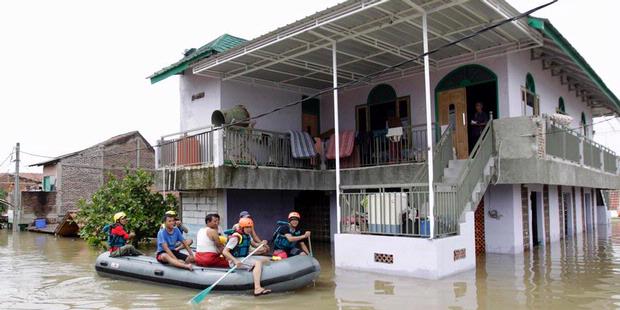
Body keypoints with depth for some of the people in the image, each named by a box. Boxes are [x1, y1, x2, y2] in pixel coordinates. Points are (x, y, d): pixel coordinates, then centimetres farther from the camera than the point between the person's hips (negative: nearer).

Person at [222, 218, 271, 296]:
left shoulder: (247, 235, 10)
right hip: (236, 261, -9)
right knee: (258, 263, -26)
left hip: (245, 258, 9)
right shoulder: (235, 237, -16)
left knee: (264, 260, -3)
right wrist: (235, 261, -33)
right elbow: (225, 251, -21)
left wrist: (261, 244, -8)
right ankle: (257, 288, -39)